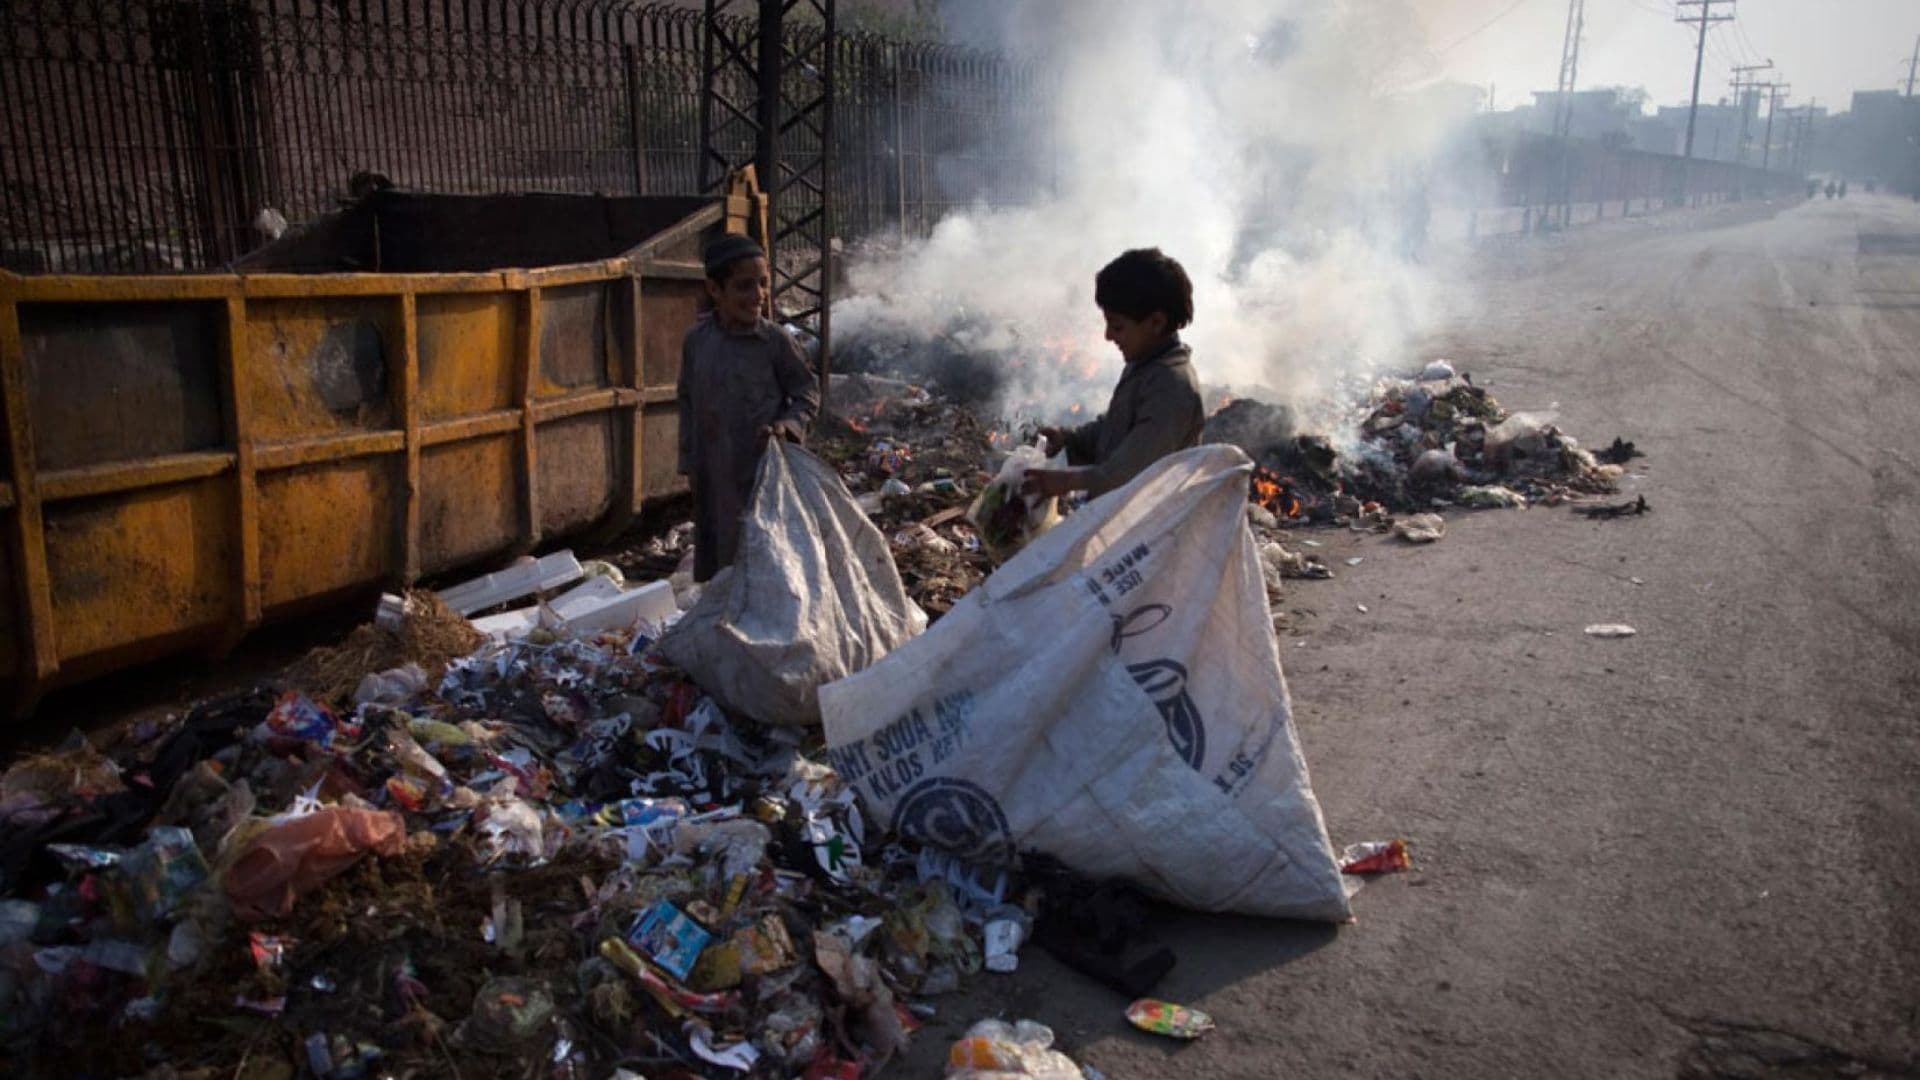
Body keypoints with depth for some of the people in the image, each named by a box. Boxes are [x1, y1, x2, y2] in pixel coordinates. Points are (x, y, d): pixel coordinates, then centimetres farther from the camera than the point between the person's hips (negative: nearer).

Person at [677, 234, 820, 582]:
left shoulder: (775, 341, -11)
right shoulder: (697, 340, 0)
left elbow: (808, 393, -2)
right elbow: (688, 400, 10)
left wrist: (788, 423, -21)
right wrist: (689, 461, 10)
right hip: (714, 473, 4)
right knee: (716, 560, 16)